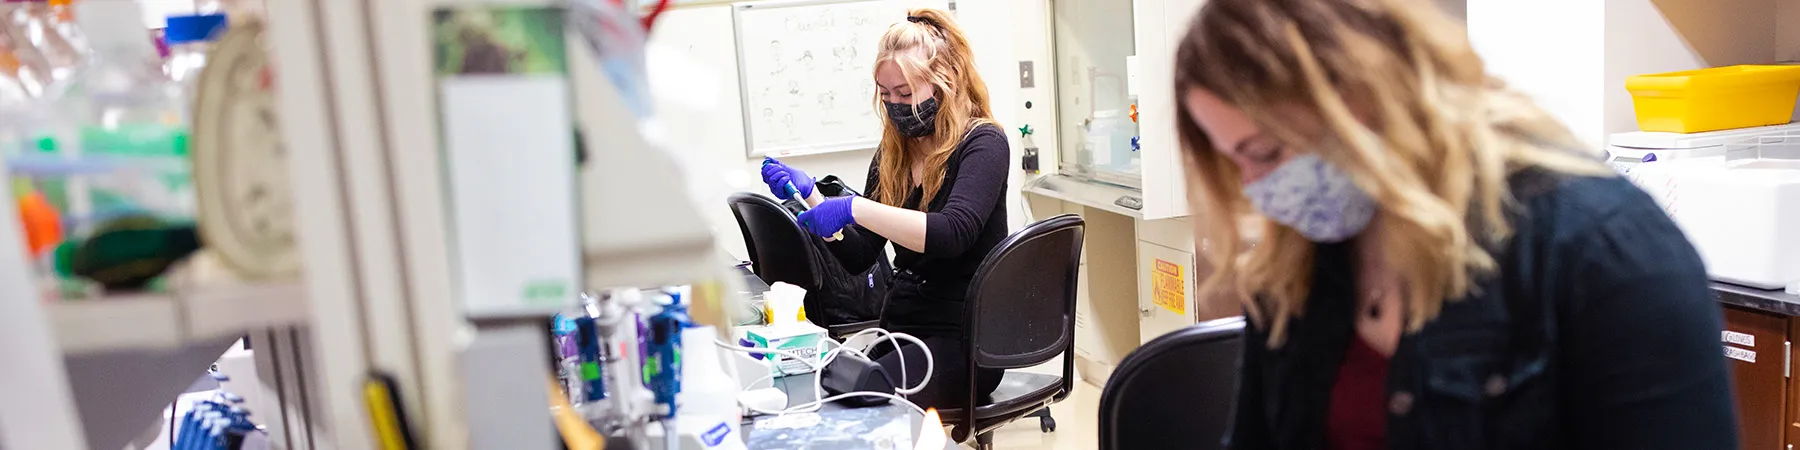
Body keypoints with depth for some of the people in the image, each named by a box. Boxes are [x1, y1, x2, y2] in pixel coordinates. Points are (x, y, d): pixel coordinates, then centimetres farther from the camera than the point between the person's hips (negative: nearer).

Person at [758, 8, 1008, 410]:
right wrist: (810, 195, -3)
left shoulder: (983, 143, -8)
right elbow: (859, 257, 10)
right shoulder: (892, 154, 10)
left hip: (961, 338, -6)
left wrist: (853, 209, -31)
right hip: (897, 327, 6)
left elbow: (953, 233, -26)